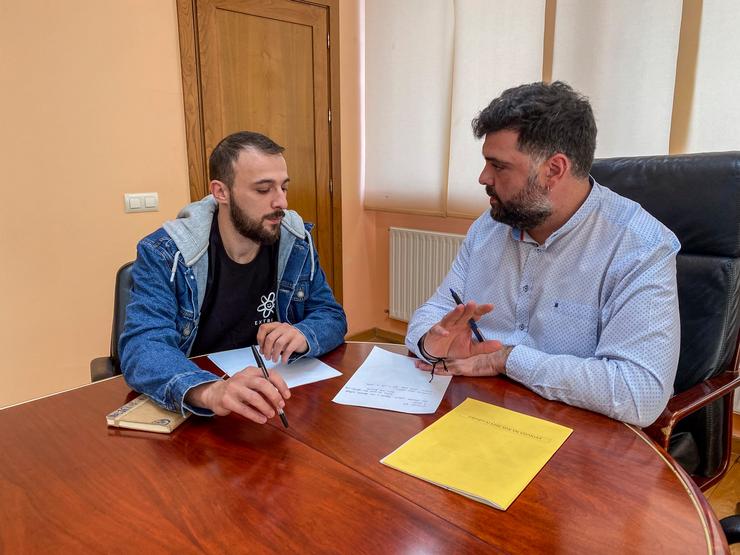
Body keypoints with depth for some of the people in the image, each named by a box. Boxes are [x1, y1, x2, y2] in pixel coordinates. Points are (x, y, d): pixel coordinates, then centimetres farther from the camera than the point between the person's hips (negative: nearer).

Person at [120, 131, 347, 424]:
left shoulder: (297, 241, -3)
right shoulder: (164, 254, -13)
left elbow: (332, 316, 1)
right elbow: (143, 346, -23)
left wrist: (303, 335, -23)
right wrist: (210, 391, -44)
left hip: (274, 389, 1)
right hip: (185, 410, 0)